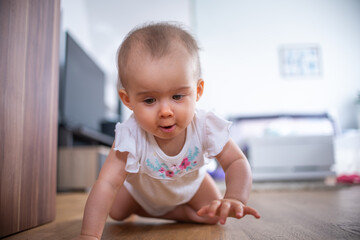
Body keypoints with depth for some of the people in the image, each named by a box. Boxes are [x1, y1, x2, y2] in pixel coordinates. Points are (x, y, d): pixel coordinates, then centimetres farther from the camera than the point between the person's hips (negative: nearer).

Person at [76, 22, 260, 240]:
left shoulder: (206, 127, -38)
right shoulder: (131, 137, -43)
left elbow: (236, 163, -33)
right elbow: (107, 184, -46)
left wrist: (235, 199, -54)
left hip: (189, 183, 1)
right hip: (141, 187, -1)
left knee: (213, 215, -6)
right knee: (116, 212, 1)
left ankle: (155, 213, 15)